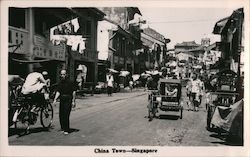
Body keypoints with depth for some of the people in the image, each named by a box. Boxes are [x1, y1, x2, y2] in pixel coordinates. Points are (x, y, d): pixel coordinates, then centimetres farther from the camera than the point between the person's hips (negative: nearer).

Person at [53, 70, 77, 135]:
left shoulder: (70, 82, -6)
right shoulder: (60, 83, 10)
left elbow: (74, 91, -4)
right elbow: (58, 92, 8)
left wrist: (73, 101, -6)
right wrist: (55, 99, -5)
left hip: (68, 100, -5)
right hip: (62, 99, 5)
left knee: (66, 115, -9)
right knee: (61, 115, 5)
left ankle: (66, 130, -3)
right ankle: (62, 128, 20)